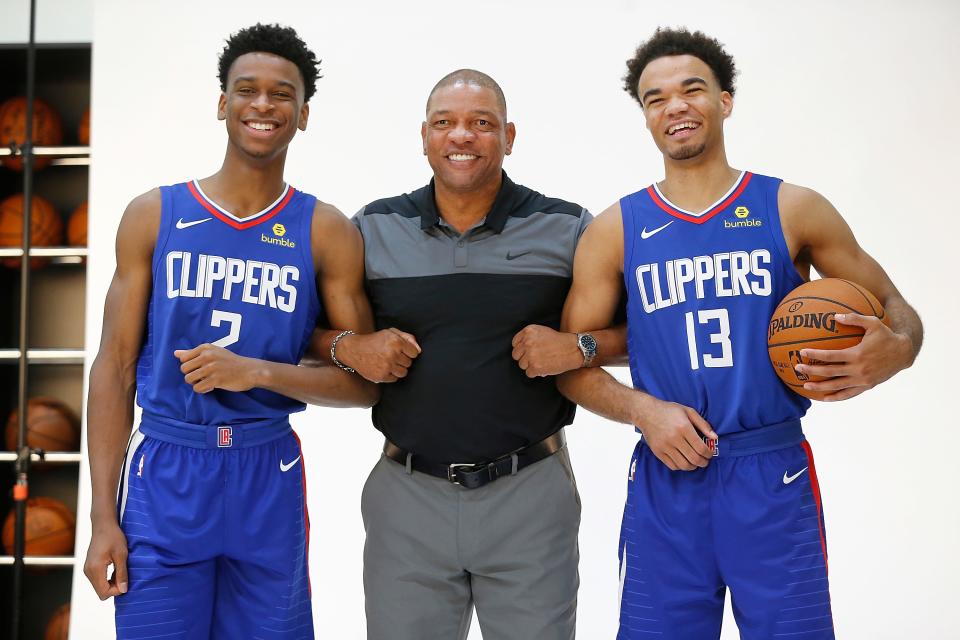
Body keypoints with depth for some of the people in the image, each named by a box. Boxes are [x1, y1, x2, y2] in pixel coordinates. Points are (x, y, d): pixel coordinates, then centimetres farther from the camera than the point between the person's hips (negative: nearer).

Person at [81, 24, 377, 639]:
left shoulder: (328, 232, 0)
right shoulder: (153, 215, 2)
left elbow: (366, 382, 0)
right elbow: (116, 366, 3)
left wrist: (260, 371, -17)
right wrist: (104, 517, -2)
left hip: (269, 478, 0)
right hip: (166, 473, 0)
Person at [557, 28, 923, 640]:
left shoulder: (793, 210, 3)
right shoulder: (616, 230, 5)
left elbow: (895, 307, 8)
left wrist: (893, 351, -14)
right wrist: (641, 408, -12)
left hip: (774, 477, -1)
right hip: (666, 481, 1)